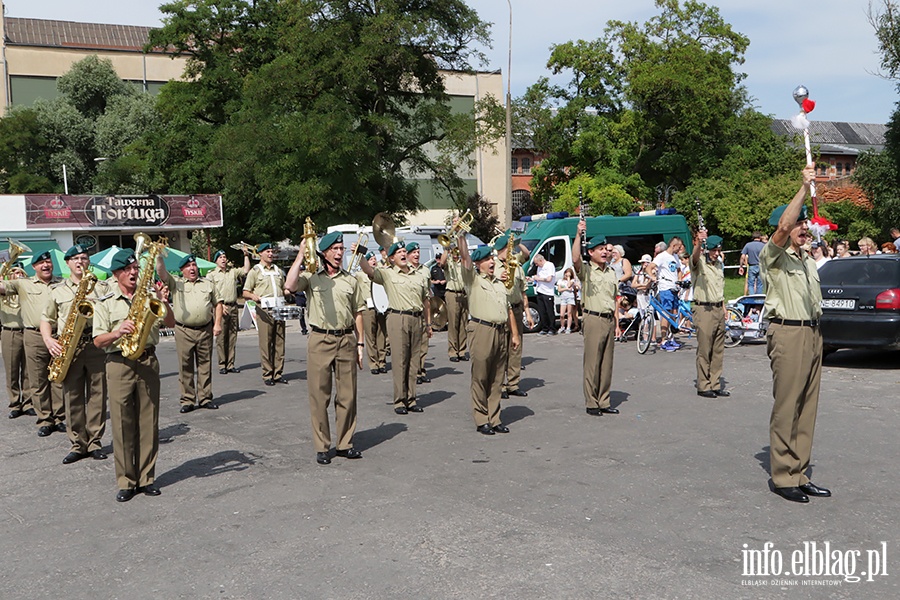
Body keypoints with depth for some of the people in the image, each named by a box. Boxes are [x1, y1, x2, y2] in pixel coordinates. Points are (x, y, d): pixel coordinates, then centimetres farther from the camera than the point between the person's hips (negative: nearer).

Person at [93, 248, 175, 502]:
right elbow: (98, 341, -3)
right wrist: (118, 332, -21)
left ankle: (146, 478, 13)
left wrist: (164, 304, -11)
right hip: (119, 364, -2)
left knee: (149, 423, 4)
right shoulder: (105, 302, 3)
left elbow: (170, 323, 6)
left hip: (148, 362, 3)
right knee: (122, 424, -1)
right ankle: (125, 482, 8)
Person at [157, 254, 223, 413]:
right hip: (183, 331, -2)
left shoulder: (208, 284, 14)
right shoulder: (175, 283, 7)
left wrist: (217, 324, 4)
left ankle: (205, 398, 14)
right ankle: (187, 400, 8)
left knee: (205, 365, 6)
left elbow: (217, 304, 14)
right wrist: (159, 256, -18)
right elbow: (161, 272, -8)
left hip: (205, 330, 2)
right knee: (185, 367, 1)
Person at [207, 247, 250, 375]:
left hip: (233, 307, 4)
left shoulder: (233, 271, 18)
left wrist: (246, 255, 2)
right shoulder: (211, 275, 6)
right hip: (220, 307, -4)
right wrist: (220, 305, -12)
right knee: (221, 337, -5)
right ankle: (222, 365, -1)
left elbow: (246, 270, 5)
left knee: (232, 336, 4)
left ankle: (230, 364, 9)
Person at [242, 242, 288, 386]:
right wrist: (254, 296, -18)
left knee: (279, 342, 3)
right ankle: (267, 375, -1)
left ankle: (278, 373, 8)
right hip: (264, 310, -4)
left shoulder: (279, 271, 22)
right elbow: (245, 292, 3)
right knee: (266, 343, -5)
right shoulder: (255, 271, 7)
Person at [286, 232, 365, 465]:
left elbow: (358, 313, 15)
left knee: (347, 395, 6)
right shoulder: (311, 277, 1)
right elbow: (290, 286, -19)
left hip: (346, 340, 3)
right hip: (320, 340, -3)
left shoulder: (351, 280, 11)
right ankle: (322, 447, 11)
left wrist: (360, 343, 9)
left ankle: (345, 443, 18)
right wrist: (301, 255, -14)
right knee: (319, 395, 1)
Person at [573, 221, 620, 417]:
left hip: (609, 320, 6)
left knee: (607, 363, 9)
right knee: (592, 363, -4)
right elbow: (575, 259, -25)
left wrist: (615, 322, 15)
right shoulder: (586, 270, -3)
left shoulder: (611, 272, 16)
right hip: (594, 319, -6)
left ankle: (604, 402, 16)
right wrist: (579, 234, -29)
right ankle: (591, 403, 3)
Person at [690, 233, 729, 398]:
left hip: (718, 310, 7)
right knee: (704, 350, -3)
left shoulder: (719, 264, 15)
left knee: (718, 350, 9)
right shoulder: (699, 262, -7)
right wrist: (699, 242, -53)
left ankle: (716, 384, 16)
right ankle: (703, 386, 4)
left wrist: (723, 308, 17)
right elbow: (695, 256, -33)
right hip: (704, 309, -7)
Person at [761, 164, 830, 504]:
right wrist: (804, 189, -23)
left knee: (807, 408, 7)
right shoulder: (774, 256, -4)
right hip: (788, 334, -8)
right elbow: (783, 227, -24)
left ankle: (800, 474, 14)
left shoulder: (809, 262, 21)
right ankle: (783, 477, 0)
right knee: (786, 408, -6)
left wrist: (815, 333, 18)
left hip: (812, 335, 8)